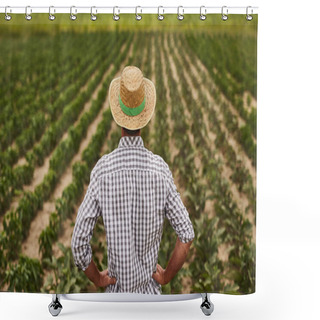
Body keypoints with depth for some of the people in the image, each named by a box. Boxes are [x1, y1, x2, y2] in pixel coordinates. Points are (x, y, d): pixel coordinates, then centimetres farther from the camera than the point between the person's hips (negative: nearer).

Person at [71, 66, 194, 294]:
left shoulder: (102, 169, -19)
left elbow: (79, 242, -20)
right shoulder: (160, 168, -18)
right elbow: (187, 236, -17)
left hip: (117, 284, 0)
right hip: (149, 286, 0)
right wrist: (167, 275, -1)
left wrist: (97, 278, -2)